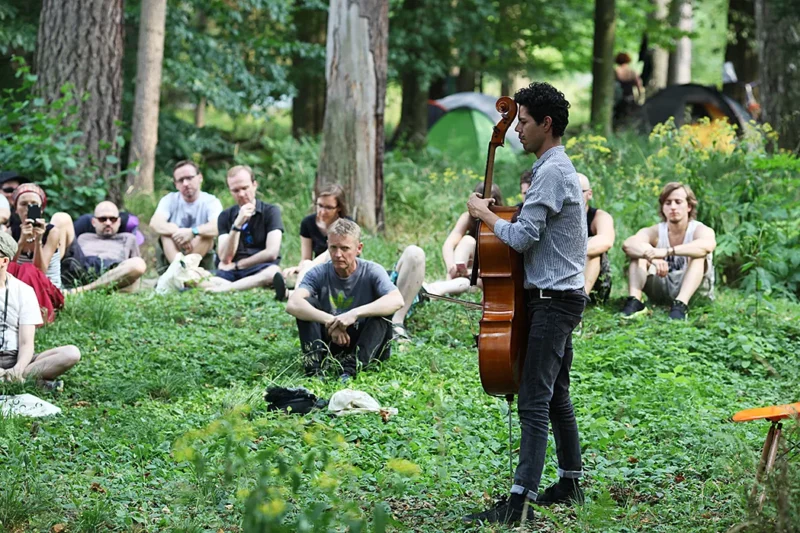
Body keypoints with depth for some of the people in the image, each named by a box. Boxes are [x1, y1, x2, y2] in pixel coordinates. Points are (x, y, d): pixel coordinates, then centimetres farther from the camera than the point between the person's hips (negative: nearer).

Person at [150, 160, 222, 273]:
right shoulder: (170, 200, 2)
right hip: (170, 255, 1)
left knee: (207, 233, -26)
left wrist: (193, 232, -42)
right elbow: (155, 223, -18)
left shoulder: (211, 202, -4)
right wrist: (176, 232, -36)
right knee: (170, 227, -23)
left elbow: (217, 227, -25)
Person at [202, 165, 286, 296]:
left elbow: (271, 253, -7)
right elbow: (225, 259, -1)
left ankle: (224, 288, -39)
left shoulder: (270, 211, 4)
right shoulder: (226, 216, 11)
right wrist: (237, 224, -12)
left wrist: (236, 265, 0)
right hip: (231, 274, 2)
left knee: (273, 272, -39)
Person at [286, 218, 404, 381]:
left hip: (366, 345, -1)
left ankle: (352, 368, -38)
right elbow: (292, 305, -26)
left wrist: (355, 314, -42)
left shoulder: (372, 272, -11)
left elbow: (397, 300, -31)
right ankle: (313, 366, -30)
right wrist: (330, 321, -39)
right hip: (330, 342, 1)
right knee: (307, 304, -16)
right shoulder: (319, 274, -8)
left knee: (382, 311, -26)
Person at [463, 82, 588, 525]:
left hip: (553, 300, -11)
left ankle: (520, 501, -20)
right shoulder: (559, 168, 18)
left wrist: (484, 213, -7)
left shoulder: (552, 172, -15)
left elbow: (523, 237, -20)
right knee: (556, 396, 17)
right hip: (559, 297, 11)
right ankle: (570, 483, 27)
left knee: (534, 401, -15)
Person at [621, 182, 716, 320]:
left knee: (697, 255, -28)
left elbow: (707, 245, -38)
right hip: (662, 287, 3)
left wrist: (667, 251, -48)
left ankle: (681, 305, -46)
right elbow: (628, 244, -25)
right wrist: (652, 257, -45)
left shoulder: (700, 230, -10)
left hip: (691, 290, -3)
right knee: (638, 253, -13)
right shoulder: (655, 232, -3)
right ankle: (634, 301, -33)